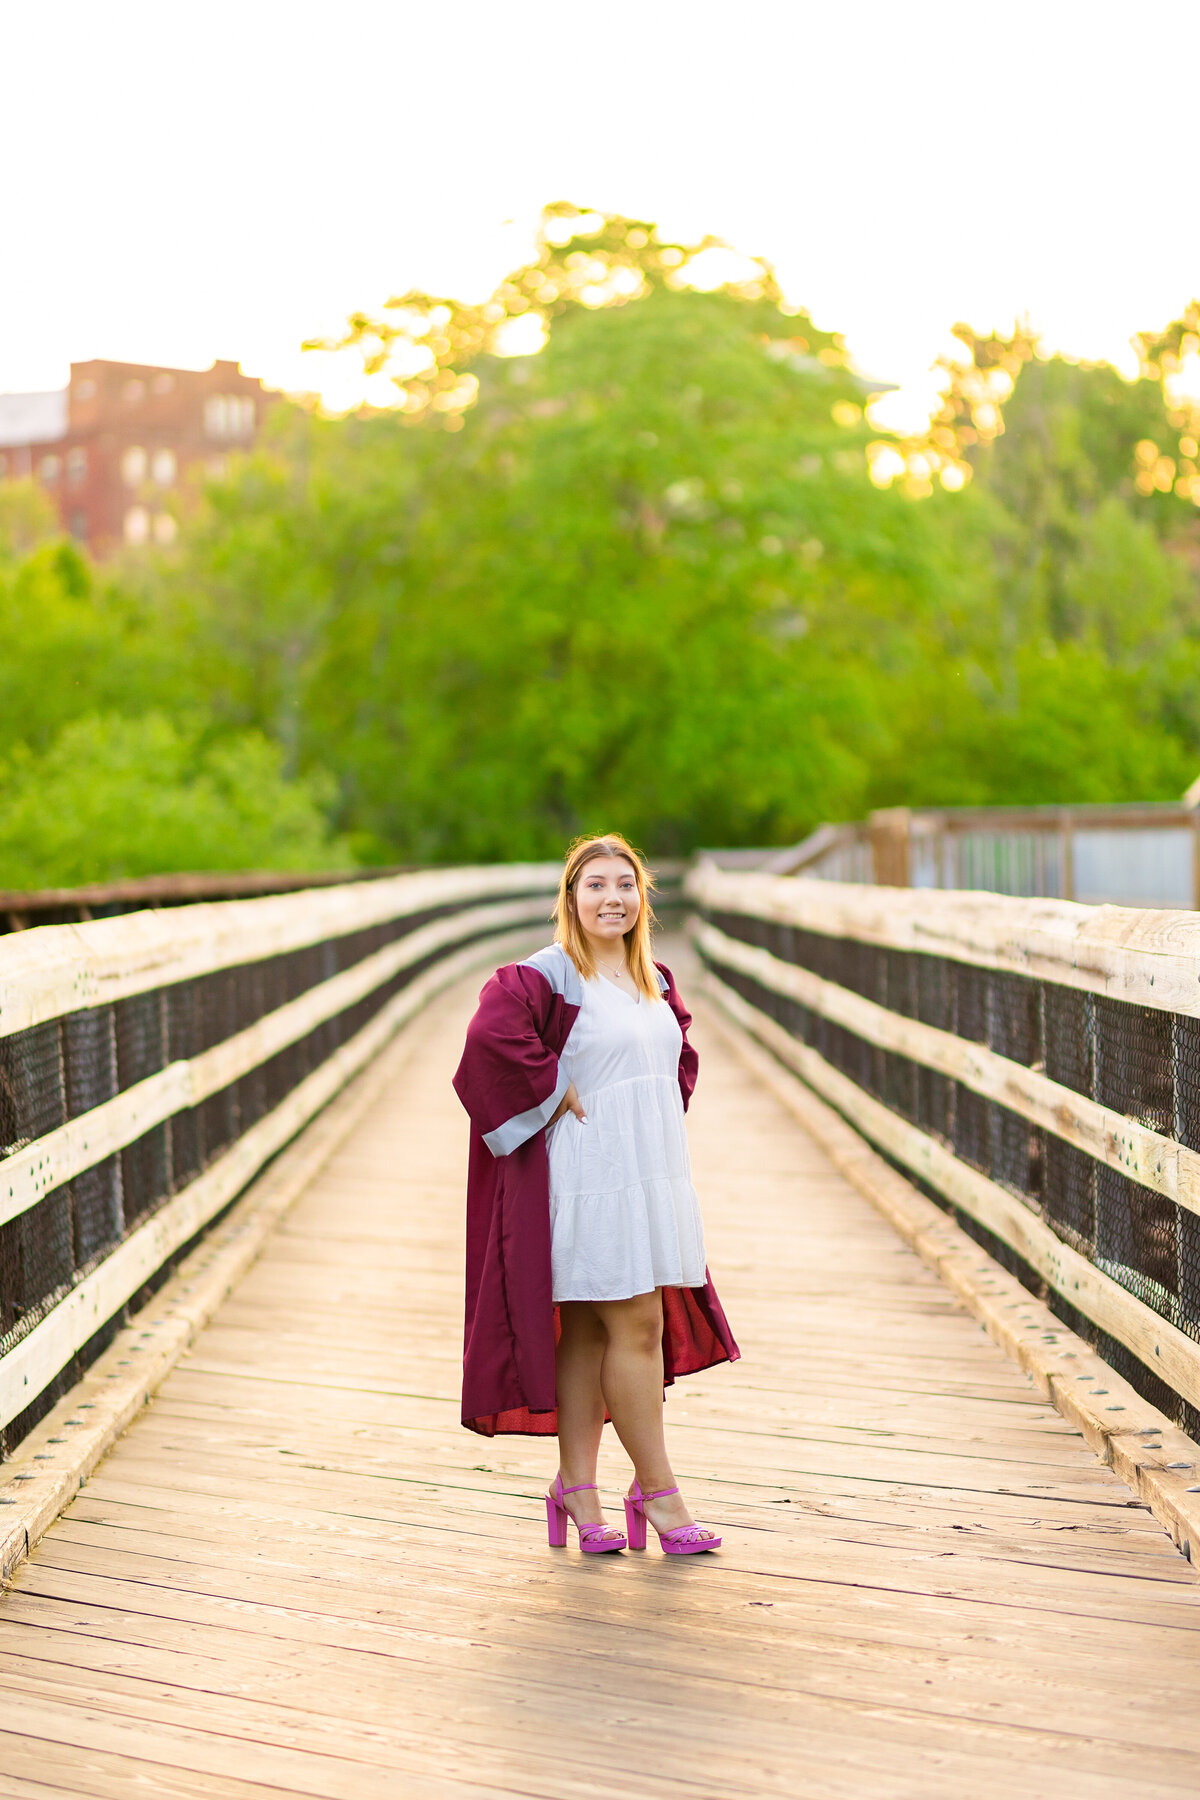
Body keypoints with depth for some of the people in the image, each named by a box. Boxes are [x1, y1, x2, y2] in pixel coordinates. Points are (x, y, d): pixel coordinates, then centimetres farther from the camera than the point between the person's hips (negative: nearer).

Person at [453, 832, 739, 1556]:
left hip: (653, 1172, 7)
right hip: (591, 1176, -7)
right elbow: (493, 1036, -26)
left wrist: (666, 1107, 13)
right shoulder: (546, 975, -10)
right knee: (635, 1328, -4)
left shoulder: (655, 980, 13)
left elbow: (681, 1055, 30)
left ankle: (578, 1488, 20)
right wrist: (558, 1095, -18)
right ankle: (658, 1491, 7)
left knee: (589, 1333, 12)